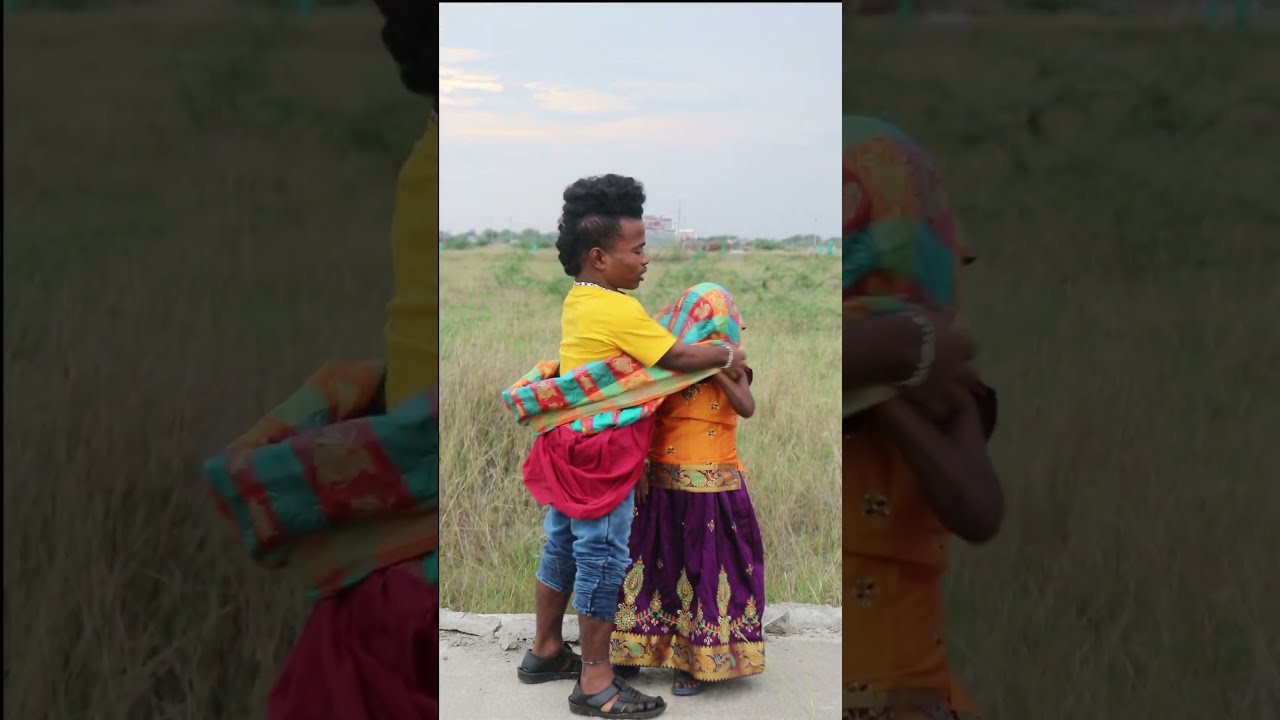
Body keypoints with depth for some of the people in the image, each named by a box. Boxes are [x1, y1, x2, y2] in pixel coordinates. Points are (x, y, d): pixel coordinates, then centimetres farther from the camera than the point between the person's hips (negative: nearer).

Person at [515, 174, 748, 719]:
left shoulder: (578, 300, 8)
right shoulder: (618, 310, -21)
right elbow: (678, 358, -20)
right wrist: (727, 356, -4)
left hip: (570, 445, 10)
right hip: (602, 455, -10)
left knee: (562, 547, 19)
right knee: (603, 559, -2)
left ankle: (546, 650, 32)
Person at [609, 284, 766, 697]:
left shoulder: (732, 371, 0)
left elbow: (747, 408, -19)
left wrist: (717, 369, -21)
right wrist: (639, 467, -7)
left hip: (716, 488, 0)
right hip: (664, 484, 1)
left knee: (707, 566, 3)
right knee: (655, 561, 7)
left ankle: (696, 661, 13)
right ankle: (632, 650, 20)